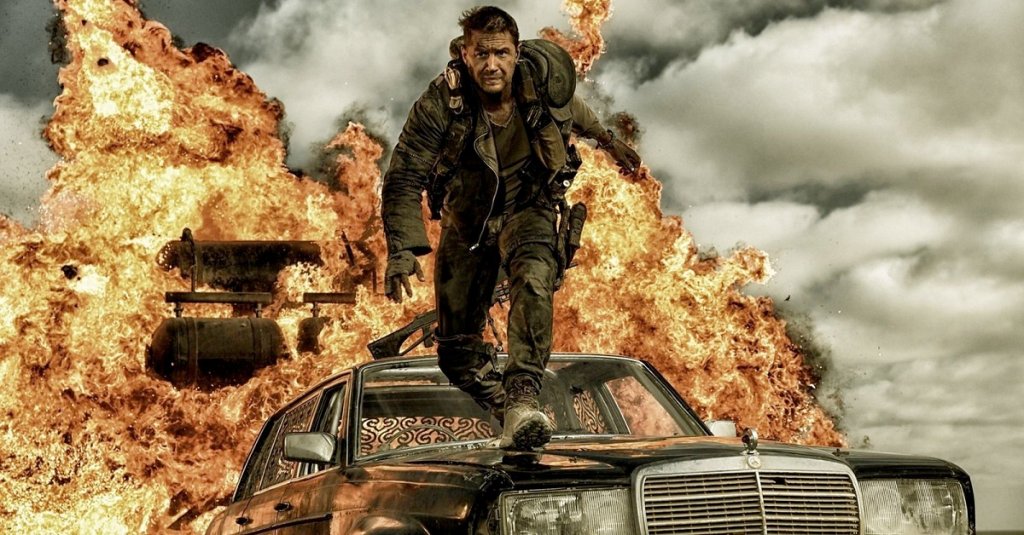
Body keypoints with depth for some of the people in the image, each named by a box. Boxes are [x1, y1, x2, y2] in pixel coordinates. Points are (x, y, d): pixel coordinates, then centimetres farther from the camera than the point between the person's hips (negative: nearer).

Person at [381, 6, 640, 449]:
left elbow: (570, 107, 8)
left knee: (533, 281, -35)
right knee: (457, 351, 1)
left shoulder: (544, 77, -19)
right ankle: (507, 410, 25)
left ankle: (524, 398, -42)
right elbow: (404, 180, -23)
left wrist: (607, 139, 23)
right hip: (467, 219, 1)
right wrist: (401, 250, -35)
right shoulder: (439, 105, -26)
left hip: (527, 208, 0)